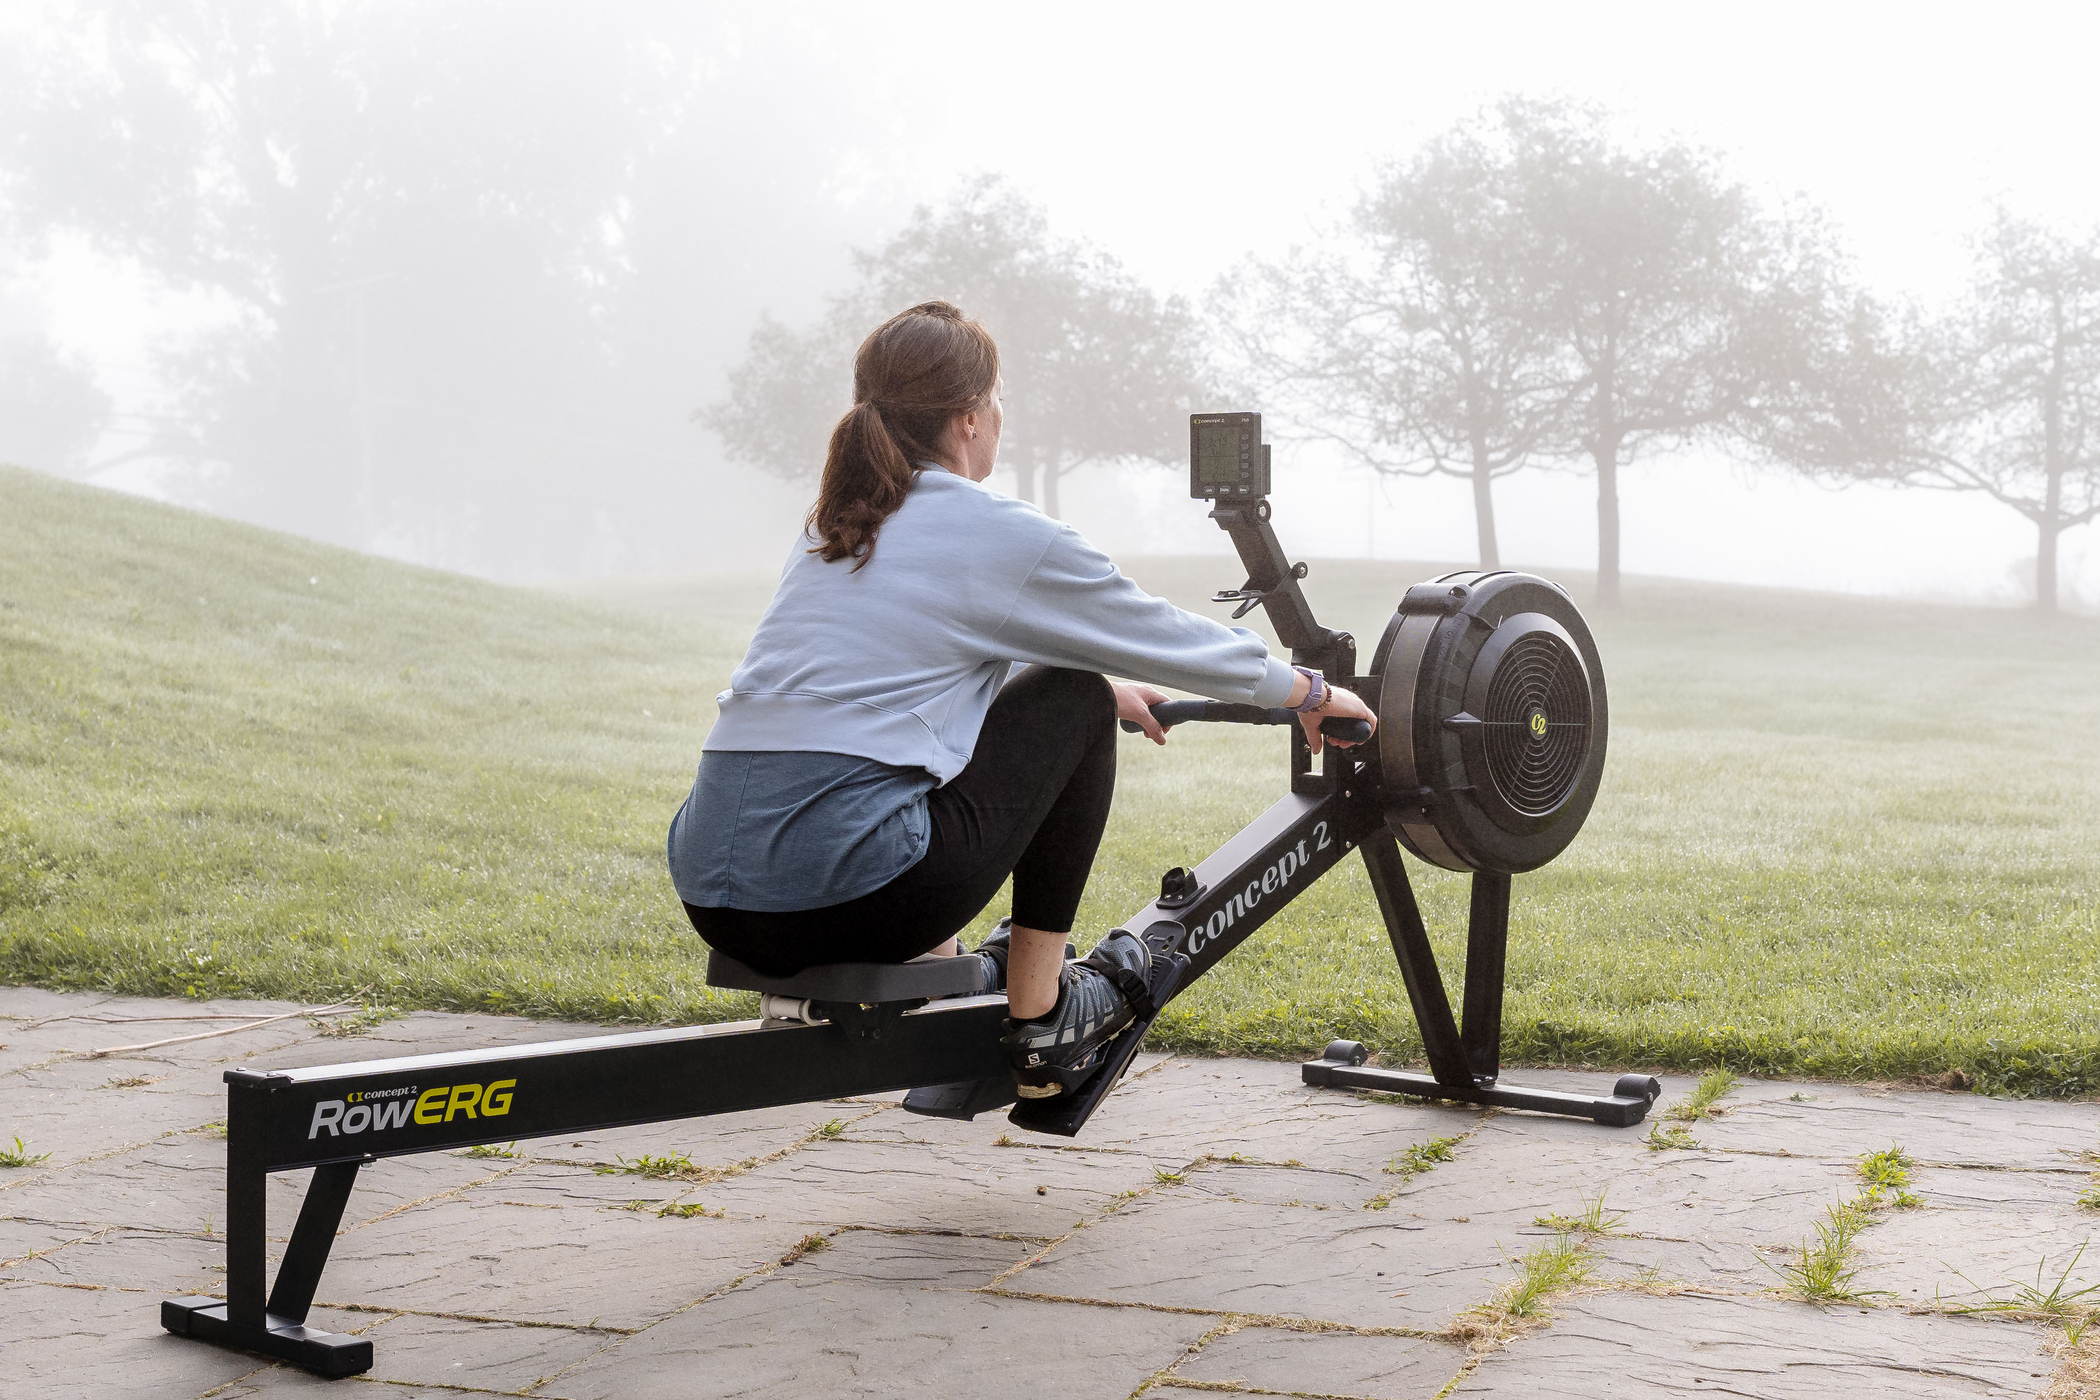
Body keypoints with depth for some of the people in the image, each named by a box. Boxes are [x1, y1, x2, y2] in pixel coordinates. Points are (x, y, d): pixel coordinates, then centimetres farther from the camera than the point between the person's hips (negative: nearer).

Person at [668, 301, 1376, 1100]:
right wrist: (1310, 691, 29)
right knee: (1077, 705, 11)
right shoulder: (1000, 536, -1)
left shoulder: (831, 529, 19)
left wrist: (1110, 679, 49)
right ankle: (1041, 1019, 16)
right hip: (844, 886, -8)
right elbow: (1167, 637, 12)